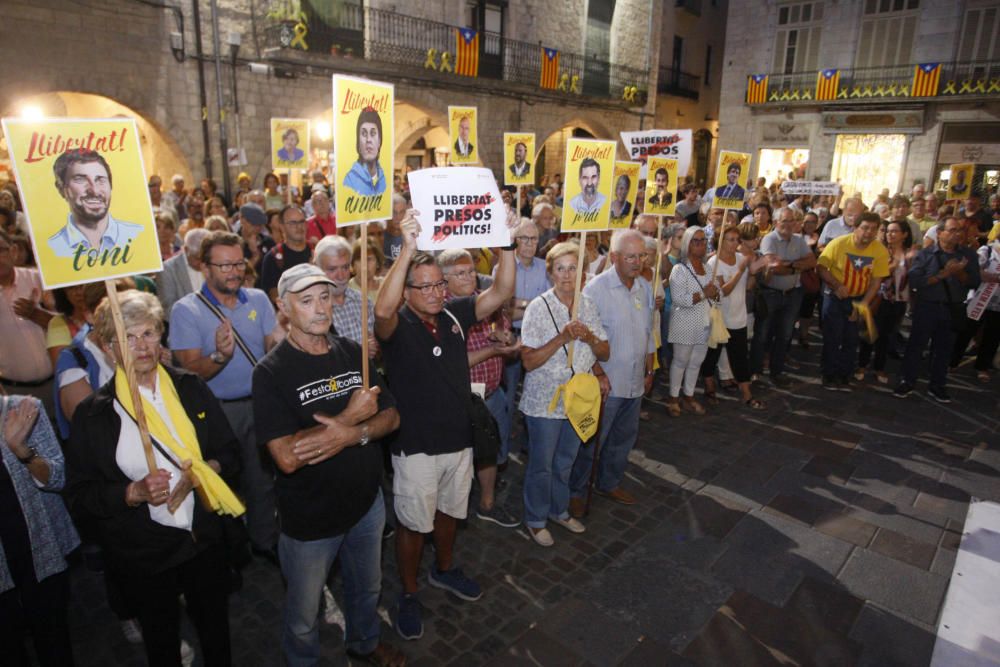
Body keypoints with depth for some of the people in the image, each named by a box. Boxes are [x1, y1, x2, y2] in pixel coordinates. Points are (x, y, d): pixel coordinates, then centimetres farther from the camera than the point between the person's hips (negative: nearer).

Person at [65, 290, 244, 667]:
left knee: (216, 635, 22)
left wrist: (210, 468, -18)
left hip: (205, 541, 2)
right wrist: (133, 492, -23)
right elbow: (79, 494, -7)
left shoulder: (191, 389, -4)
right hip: (141, 555, -2)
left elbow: (230, 452, 2)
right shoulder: (93, 414, -10)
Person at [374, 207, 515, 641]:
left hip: (458, 440, 5)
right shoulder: (397, 325, -17)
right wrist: (408, 248, -47)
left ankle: (444, 569, 51)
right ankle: (408, 595, 36)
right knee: (413, 524, 13)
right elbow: (382, 309, -41)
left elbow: (501, 293, -10)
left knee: (449, 512, 26)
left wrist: (506, 243, -23)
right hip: (416, 447, -5)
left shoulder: (454, 315, -3)